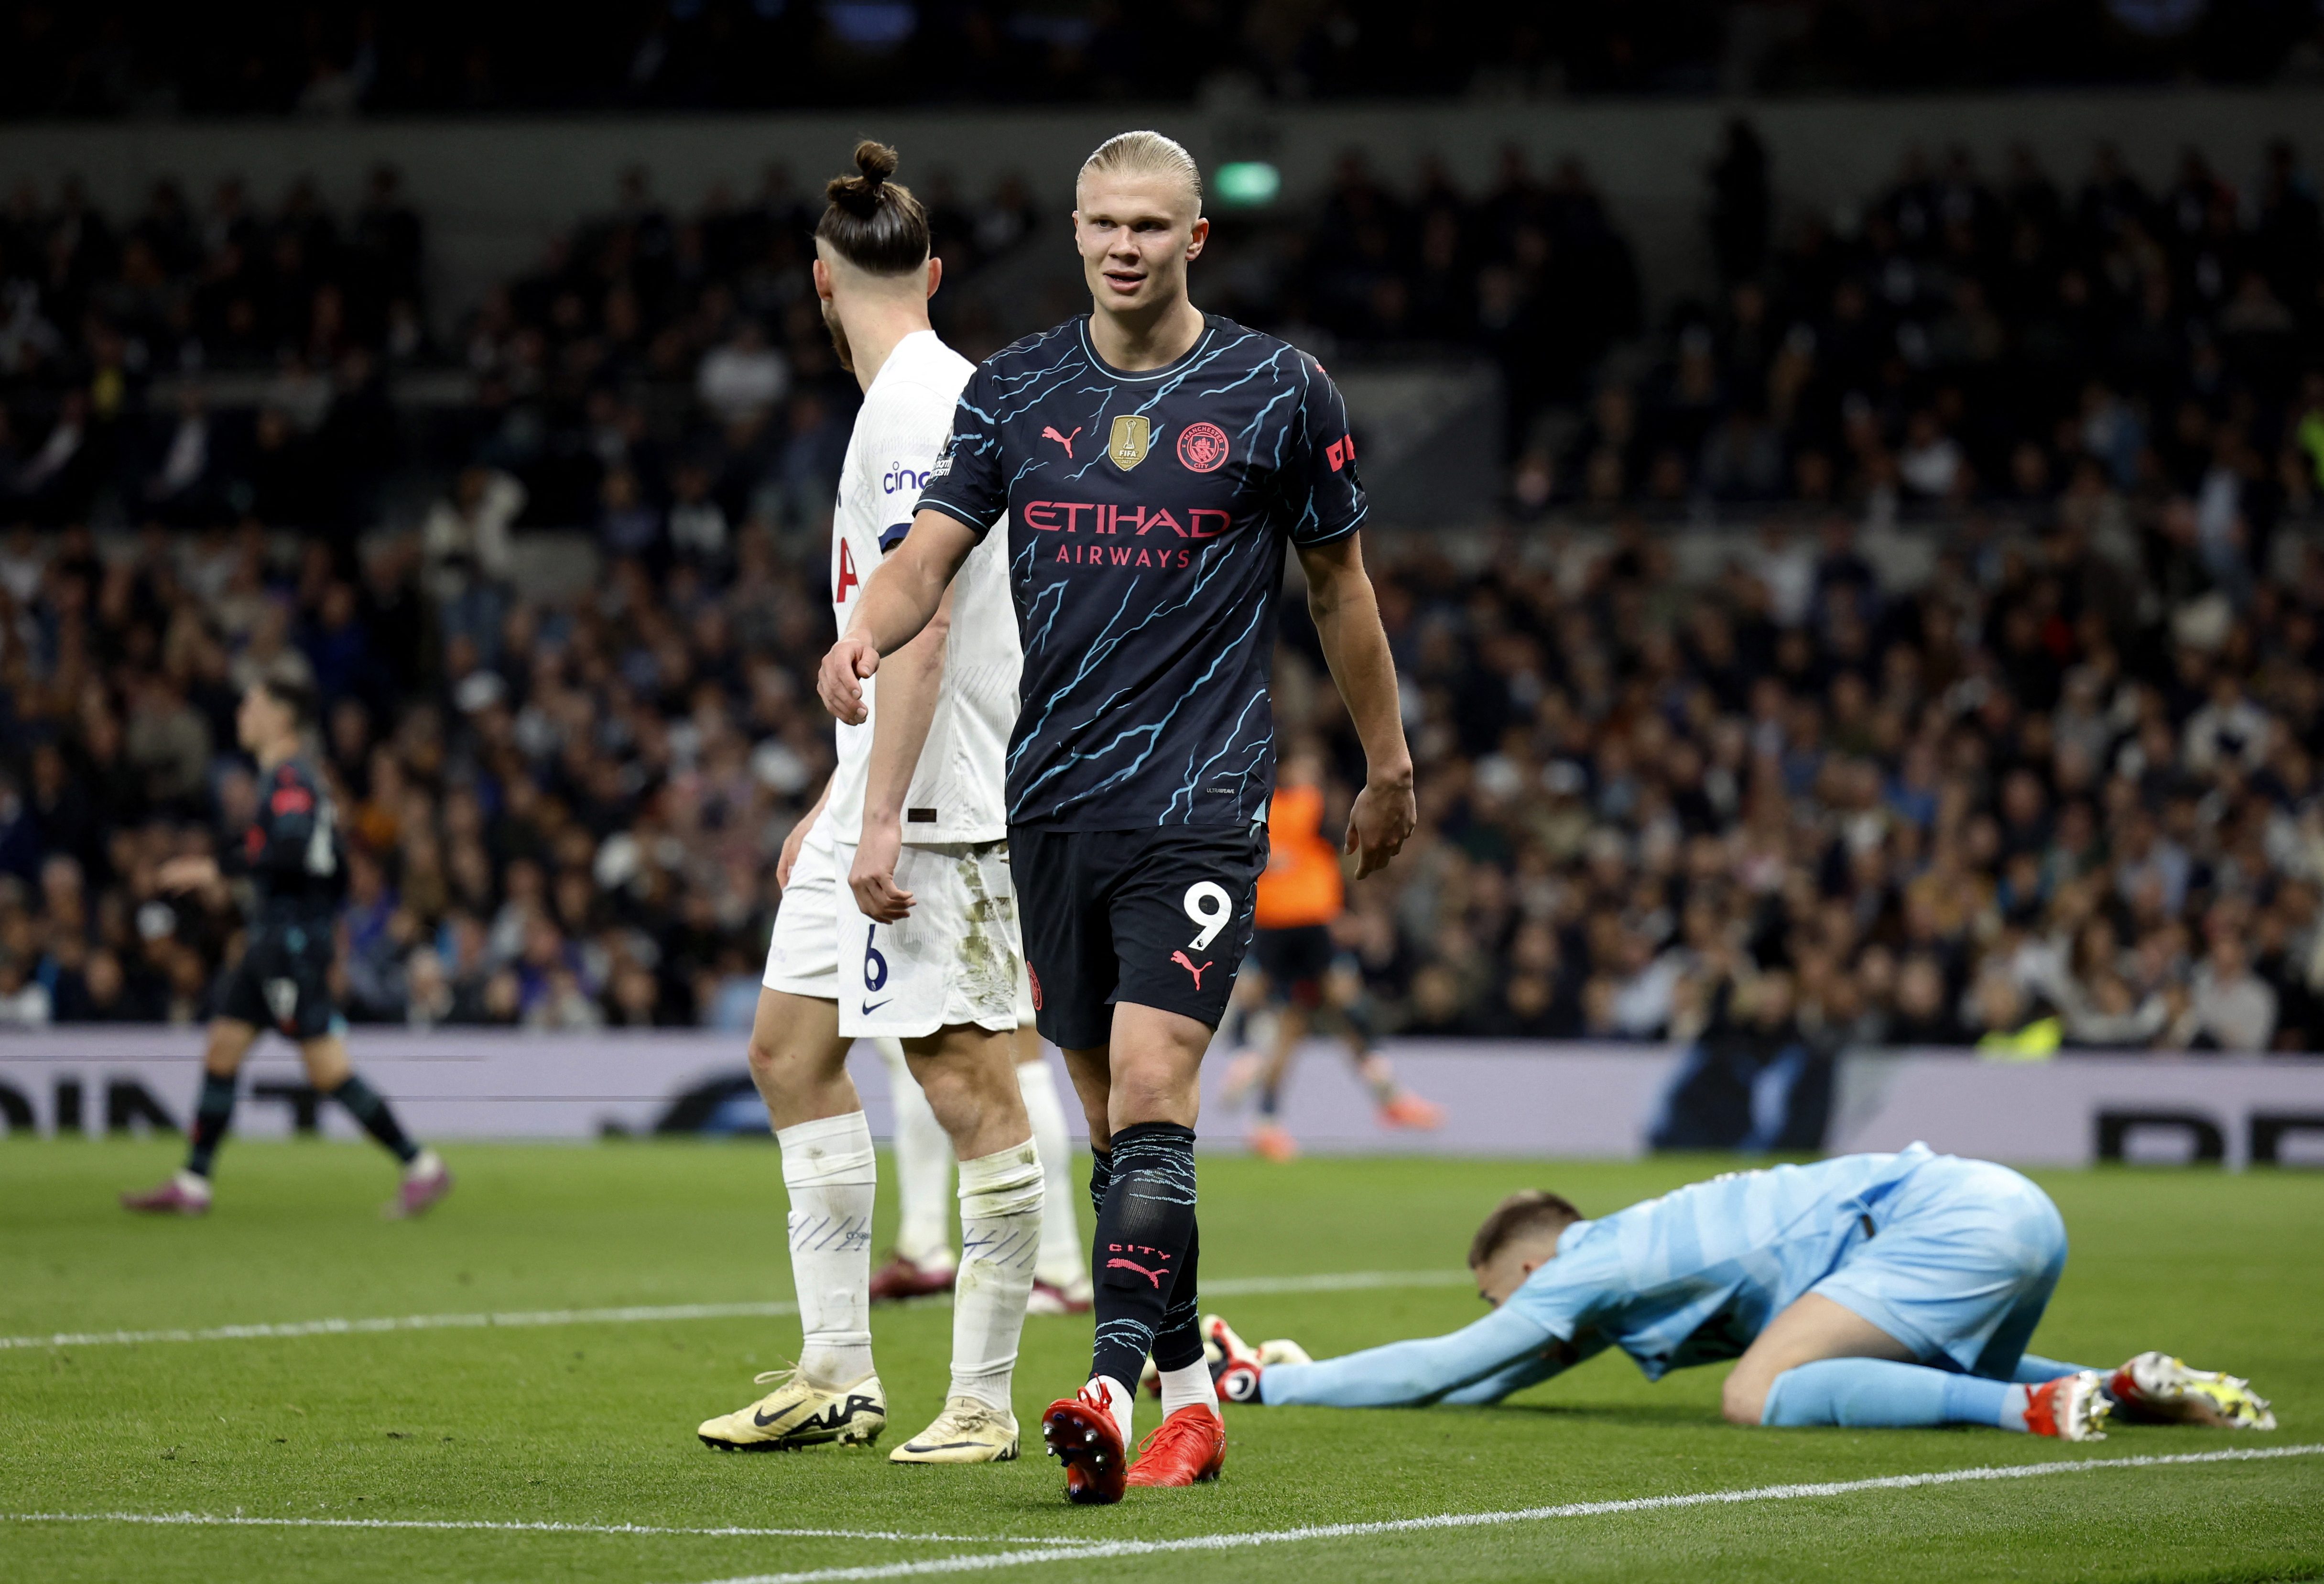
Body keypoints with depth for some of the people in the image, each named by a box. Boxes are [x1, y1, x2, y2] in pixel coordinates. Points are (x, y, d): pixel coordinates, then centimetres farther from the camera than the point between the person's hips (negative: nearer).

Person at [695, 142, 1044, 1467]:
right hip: (884, 803, 11)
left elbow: (923, 627, -21)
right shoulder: (916, 397, 17)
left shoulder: (917, 406, -14)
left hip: (942, 811, -11)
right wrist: (838, 803, 27)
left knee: (967, 1079, -7)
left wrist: (882, 821, -23)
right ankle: (839, 1376, 15)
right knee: (792, 1049, 12)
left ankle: (984, 1400, -5)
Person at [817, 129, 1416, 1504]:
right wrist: (866, 635, -21)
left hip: (1201, 798, -4)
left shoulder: (1278, 393, 0)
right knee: (1111, 1116, 9)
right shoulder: (1019, 389, 8)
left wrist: (1389, 766, 15)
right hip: (1054, 798, 4)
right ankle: (1190, 1392, 20)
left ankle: (1114, 1389, -25)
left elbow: (1342, 586, 10)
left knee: (1151, 1092, -18)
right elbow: (932, 553, 2)